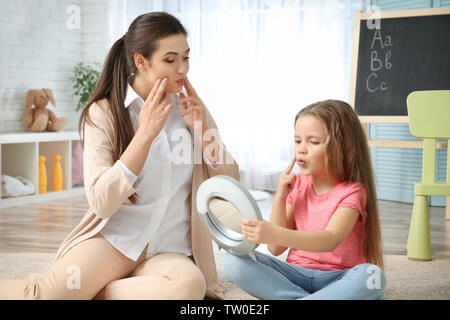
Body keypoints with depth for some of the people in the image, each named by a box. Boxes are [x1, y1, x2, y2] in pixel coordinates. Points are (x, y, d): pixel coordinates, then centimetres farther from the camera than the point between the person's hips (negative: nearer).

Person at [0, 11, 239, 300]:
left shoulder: (192, 109, 9)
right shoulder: (103, 113, -2)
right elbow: (101, 202, -13)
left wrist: (202, 128, -6)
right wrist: (146, 133, -18)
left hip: (170, 251, 4)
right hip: (114, 240, -3)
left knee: (190, 283, -33)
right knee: (49, 295, -31)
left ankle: (88, 290, -11)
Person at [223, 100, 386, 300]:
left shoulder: (352, 192, -7)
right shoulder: (297, 185, 8)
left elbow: (330, 240, -29)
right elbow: (276, 249, 3)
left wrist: (275, 234, -44)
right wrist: (280, 197, -7)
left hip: (336, 279, -3)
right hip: (295, 273, 4)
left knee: (371, 275, -36)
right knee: (233, 262, -19)